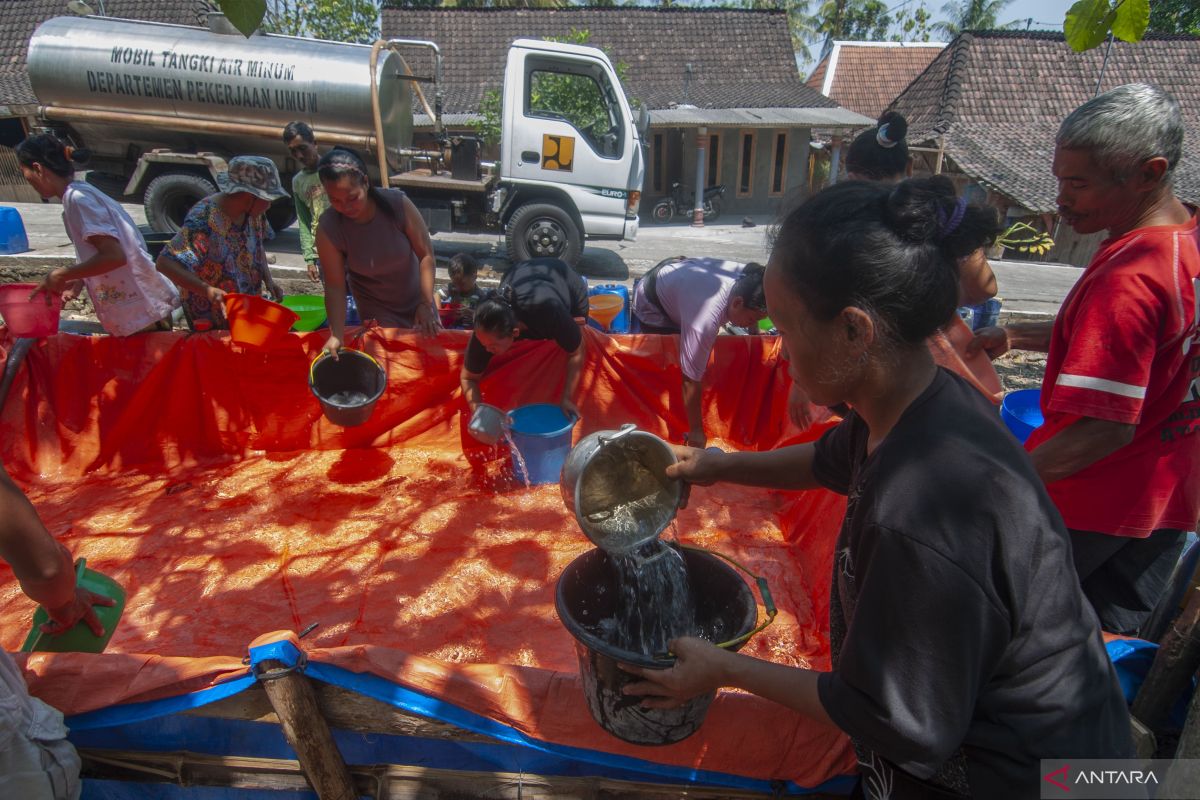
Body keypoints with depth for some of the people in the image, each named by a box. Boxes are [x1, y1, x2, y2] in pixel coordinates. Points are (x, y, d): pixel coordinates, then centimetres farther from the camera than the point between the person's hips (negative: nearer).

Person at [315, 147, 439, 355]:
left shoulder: (397, 203, -26)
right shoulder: (328, 227, -24)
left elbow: (426, 254, -19)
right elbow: (335, 286, -21)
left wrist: (426, 304, -25)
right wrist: (337, 335, -27)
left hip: (415, 298, 1)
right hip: (376, 308, -1)